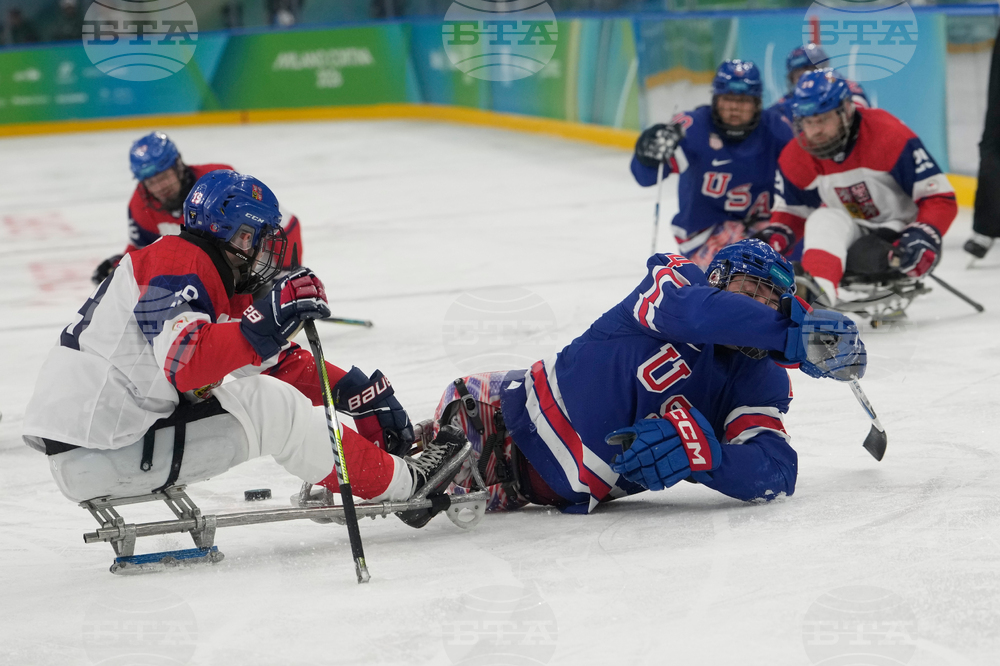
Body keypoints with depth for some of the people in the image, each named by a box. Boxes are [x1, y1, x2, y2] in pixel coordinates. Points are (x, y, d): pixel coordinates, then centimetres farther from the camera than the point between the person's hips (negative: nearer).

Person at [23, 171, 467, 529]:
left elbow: (284, 363, 16)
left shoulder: (225, 290, 16)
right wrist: (265, 325, -35)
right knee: (274, 410, -14)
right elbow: (184, 364, -30)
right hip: (94, 456, -10)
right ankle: (398, 484, -3)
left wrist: (357, 391, 7)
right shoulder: (179, 262, -14)